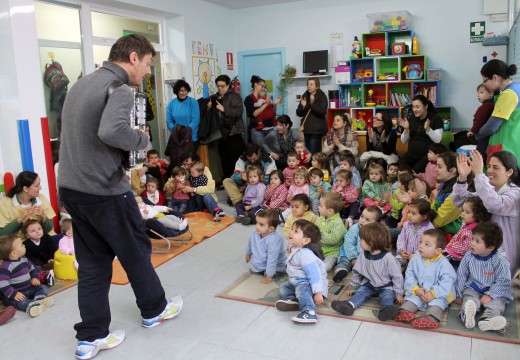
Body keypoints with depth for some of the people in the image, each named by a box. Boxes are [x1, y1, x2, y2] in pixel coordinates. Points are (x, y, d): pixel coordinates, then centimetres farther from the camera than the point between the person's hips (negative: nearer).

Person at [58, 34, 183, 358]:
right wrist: (141, 139, -12)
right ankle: (155, 310, 33)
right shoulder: (119, 88, -14)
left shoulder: (83, 83, 15)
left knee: (93, 262, 14)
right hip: (104, 190, -8)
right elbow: (111, 131, -31)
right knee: (136, 250, 12)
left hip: (70, 186, 8)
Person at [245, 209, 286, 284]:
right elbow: (250, 244, 4)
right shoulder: (254, 233, -22)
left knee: (267, 274, -19)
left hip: (275, 264, -6)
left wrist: (269, 276, -27)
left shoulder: (274, 240, -43)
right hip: (259, 259, 6)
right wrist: (248, 254, 23)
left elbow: (272, 259, -35)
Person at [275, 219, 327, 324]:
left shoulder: (305, 254, -26)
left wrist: (318, 293, -33)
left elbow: (314, 274, -31)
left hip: (310, 285, -11)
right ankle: (293, 301, -11)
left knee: (301, 289, -36)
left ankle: (309, 312, -42)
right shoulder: (294, 249, 5)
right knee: (284, 287, 14)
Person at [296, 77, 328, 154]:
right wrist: (303, 106, -10)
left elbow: (322, 112, -14)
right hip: (306, 128, 4)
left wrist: (313, 103, -24)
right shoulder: (305, 96, 10)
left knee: (314, 153, -10)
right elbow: (299, 113, 10)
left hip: (317, 130, -4)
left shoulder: (322, 97, -2)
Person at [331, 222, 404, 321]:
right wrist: (353, 287, 10)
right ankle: (349, 305, -47)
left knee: (387, 295, -30)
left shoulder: (388, 258, -18)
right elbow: (357, 272, 9)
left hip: (386, 287, -3)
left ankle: (387, 309, -59)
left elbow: (397, 276, -12)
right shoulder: (363, 255, -3)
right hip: (368, 284, 4)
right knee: (360, 292, -21)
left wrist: (399, 293, -11)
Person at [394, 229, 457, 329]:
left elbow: (448, 281, -18)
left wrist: (433, 293, -25)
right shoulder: (415, 259, -2)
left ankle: (431, 318, -50)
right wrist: (415, 289, -17)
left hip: (437, 295, -3)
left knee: (438, 302, -29)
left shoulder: (443, 263, -13)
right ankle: (403, 312, -37)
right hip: (417, 292, 4)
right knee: (412, 298, -20)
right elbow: (409, 276, -1)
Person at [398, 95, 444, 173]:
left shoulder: (435, 118, -2)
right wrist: (406, 129, -10)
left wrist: (427, 129, -26)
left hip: (428, 155, -4)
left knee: (416, 171, -29)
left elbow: (437, 140, -12)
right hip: (411, 155, 4)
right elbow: (404, 141, 9)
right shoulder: (411, 118, 9)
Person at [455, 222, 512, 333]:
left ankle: (487, 321, -56)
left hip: (493, 291, -1)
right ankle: (467, 314, -57)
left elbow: (503, 282, -12)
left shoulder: (499, 261, -14)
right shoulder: (468, 257, -6)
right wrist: (459, 294, 4)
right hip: (473, 289, 2)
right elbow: (461, 275, 4)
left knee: (496, 303, -29)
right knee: (469, 298, -28)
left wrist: (490, 295, -20)